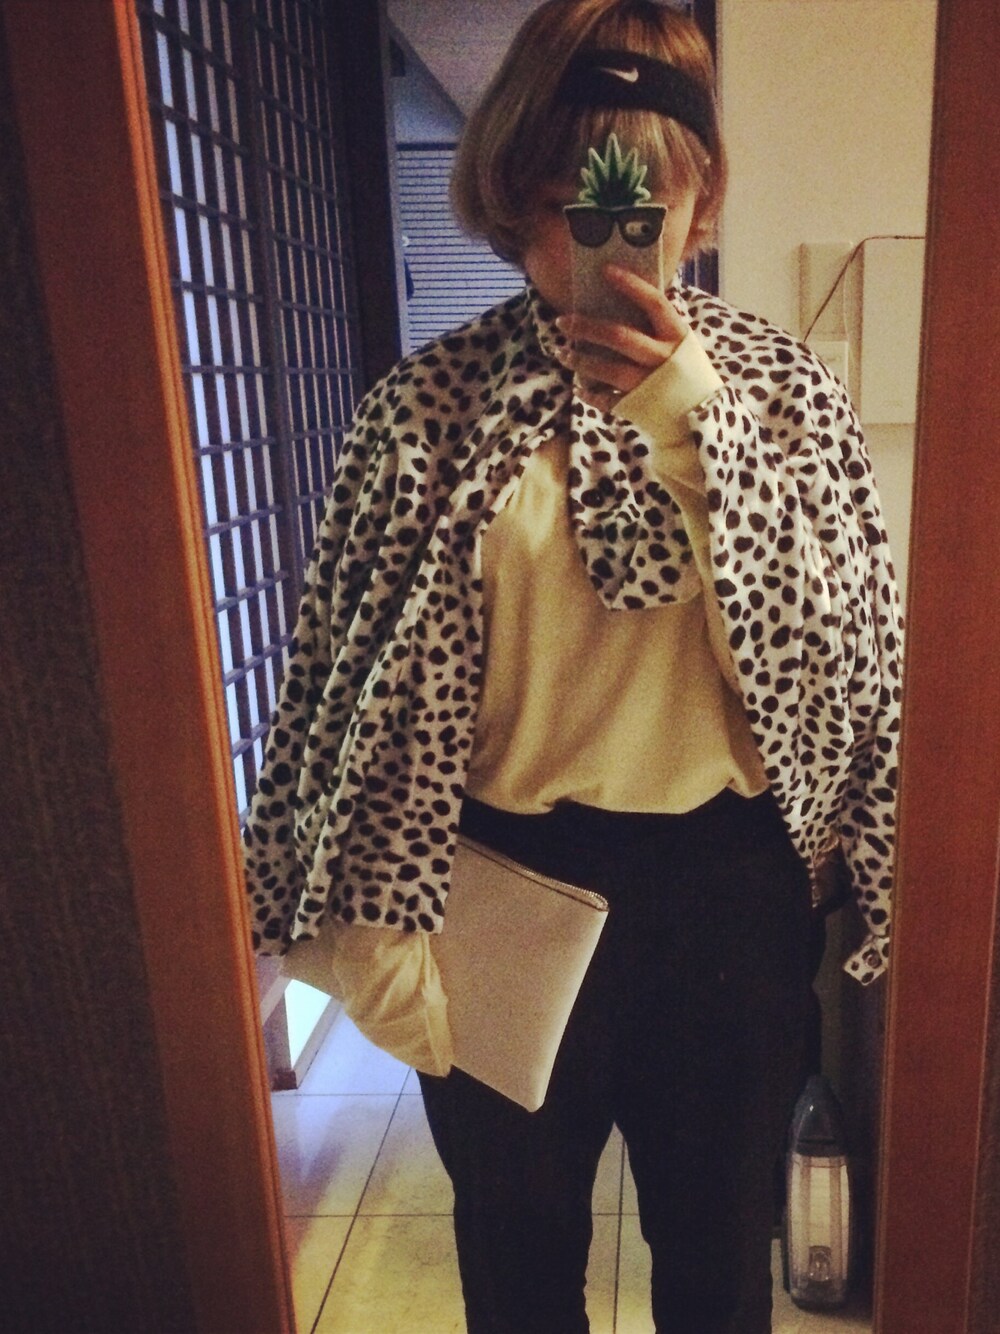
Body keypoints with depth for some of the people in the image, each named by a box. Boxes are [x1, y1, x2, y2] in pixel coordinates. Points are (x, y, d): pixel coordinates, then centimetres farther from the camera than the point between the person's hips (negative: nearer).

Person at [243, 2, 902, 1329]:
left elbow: (840, 650, -11)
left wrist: (695, 417, -21)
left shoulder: (780, 384, -3)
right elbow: (357, 676, -6)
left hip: (723, 883, 1)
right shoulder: (428, 403, -7)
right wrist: (376, 923, -6)